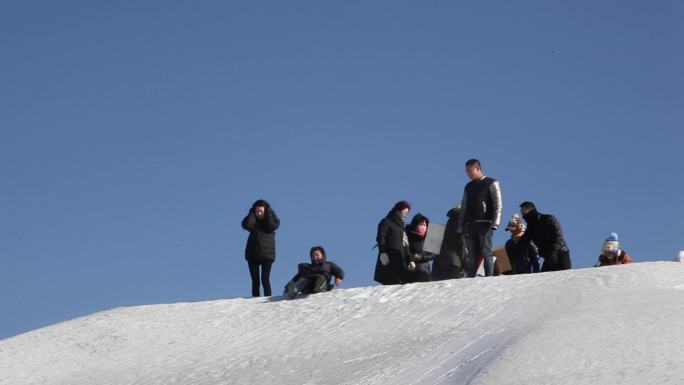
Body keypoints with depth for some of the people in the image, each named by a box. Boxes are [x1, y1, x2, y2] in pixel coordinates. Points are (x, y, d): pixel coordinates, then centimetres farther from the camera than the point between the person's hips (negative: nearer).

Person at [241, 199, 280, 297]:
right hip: (253, 254, 2)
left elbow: (273, 226, -16)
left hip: (267, 253, -2)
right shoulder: (253, 220, 9)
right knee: (255, 281, 1)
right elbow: (246, 225, -13)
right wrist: (252, 213, -8)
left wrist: (268, 212, -10)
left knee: (265, 280, -12)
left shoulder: (271, 219, 6)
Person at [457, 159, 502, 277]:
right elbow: (464, 208, 22)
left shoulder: (491, 183, 5)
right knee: (472, 255, 0)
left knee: (486, 252, -10)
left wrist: (495, 223, -13)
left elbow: (498, 205, -2)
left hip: (485, 223, -5)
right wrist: (461, 225, 11)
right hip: (470, 224, 5)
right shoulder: (468, 187, 22)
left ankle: (489, 277, -13)